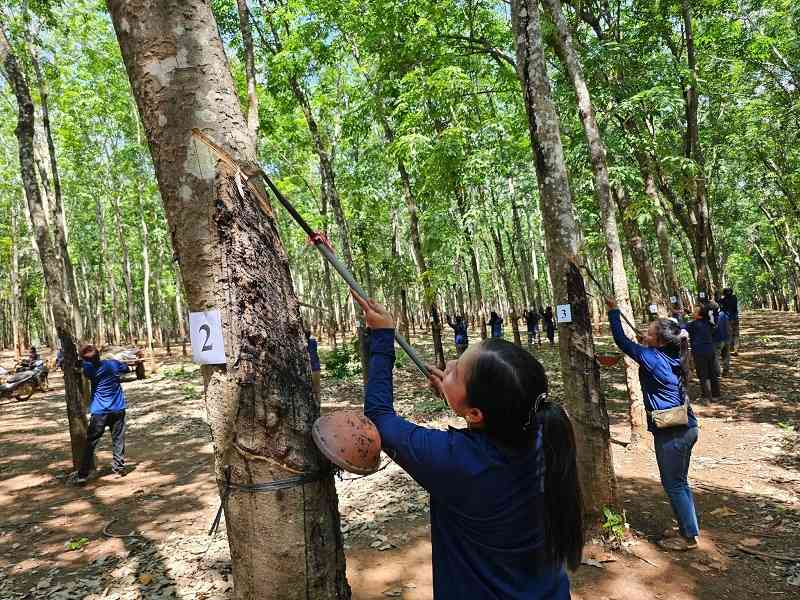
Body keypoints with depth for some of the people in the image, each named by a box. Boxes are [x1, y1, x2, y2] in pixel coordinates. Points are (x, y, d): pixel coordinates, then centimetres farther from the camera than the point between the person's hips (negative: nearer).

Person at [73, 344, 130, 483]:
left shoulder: (89, 369, -12)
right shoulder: (113, 363, -4)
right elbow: (127, 369, 13)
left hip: (100, 411, -3)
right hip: (118, 409, 3)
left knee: (91, 442, 4)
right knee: (118, 439, 12)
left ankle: (83, 474, 2)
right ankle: (119, 467, 17)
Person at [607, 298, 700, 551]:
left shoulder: (653, 358, -19)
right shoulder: (671, 358, 4)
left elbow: (623, 342, -12)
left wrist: (613, 311, -5)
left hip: (671, 433, -9)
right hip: (686, 428, 9)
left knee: (673, 485, 6)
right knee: (679, 482, 21)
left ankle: (689, 536, 18)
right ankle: (687, 528, 34)